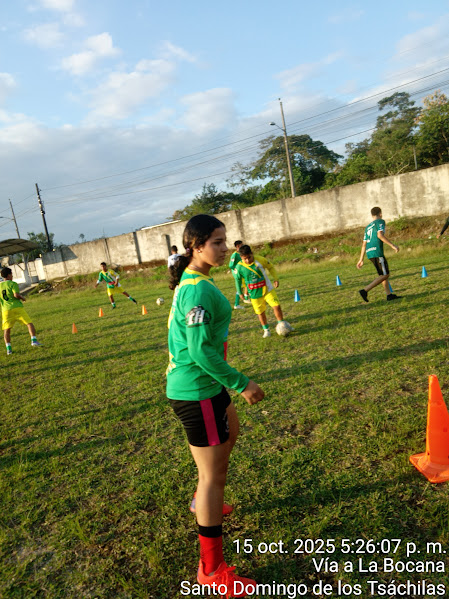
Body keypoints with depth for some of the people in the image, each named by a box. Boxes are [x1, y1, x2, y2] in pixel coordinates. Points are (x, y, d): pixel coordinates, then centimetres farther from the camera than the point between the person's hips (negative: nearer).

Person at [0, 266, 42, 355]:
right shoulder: (13, 284, -3)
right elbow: (16, 295, -16)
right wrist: (22, 298, 2)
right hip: (17, 308, -4)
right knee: (29, 324, 1)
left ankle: (8, 349, 2)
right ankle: (34, 340, -14)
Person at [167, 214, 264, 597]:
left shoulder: (191, 281, 8)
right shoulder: (198, 290, -23)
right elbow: (200, 350, -26)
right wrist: (241, 383, -19)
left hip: (203, 384, 10)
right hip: (197, 390, -10)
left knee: (230, 435, 30)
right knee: (213, 472, 0)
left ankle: (206, 503, 53)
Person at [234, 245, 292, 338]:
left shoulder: (260, 260, -14)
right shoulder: (239, 267, -13)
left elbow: (271, 267, 5)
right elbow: (238, 279, 6)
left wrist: (276, 279, -3)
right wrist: (240, 292, 11)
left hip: (268, 289, 0)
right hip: (255, 294, 0)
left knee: (276, 306, -9)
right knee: (261, 313, 6)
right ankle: (266, 329, 28)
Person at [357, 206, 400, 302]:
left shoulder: (368, 227, 24)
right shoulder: (380, 221, 3)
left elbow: (364, 244, 21)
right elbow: (380, 235, -16)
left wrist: (361, 260, 21)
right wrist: (392, 245, -15)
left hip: (369, 252, 8)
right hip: (377, 252, -8)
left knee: (384, 273, 15)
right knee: (384, 275, -6)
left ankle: (389, 294, 11)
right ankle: (365, 290, -15)